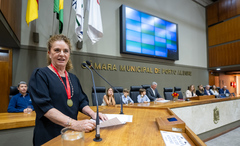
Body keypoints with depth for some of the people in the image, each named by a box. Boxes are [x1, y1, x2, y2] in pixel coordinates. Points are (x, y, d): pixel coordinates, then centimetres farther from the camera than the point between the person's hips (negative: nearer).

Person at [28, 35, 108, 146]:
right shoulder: (40, 75, -8)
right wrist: (74, 124, -30)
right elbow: (44, 106, -20)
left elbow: (82, 102, 11)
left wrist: (93, 114, -9)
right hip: (50, 137, -5)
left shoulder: (73, 78, 10)